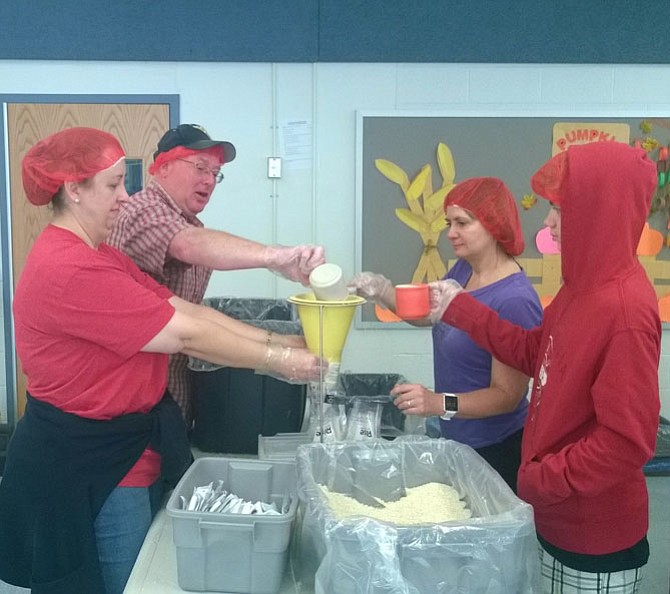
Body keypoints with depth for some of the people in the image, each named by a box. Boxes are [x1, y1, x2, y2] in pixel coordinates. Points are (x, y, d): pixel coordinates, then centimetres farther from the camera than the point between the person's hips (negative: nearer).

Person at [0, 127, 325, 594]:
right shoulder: (71, 269, -24)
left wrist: (274, 341, -3)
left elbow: (184, 309, 3)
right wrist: (278, 361, -13)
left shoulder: (99, 256, 9)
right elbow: (186, 335, -23)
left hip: (125, 454, 10)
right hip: (86, 470, -10)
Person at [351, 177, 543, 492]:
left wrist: (440, 403, -36)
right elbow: (427, 313, 13)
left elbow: (507, 395, -23)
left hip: (493, 450, -8)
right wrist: (382, 291, -4)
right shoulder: (463, 270, -3)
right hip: (454, 437, 8)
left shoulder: (515, 301, -27)